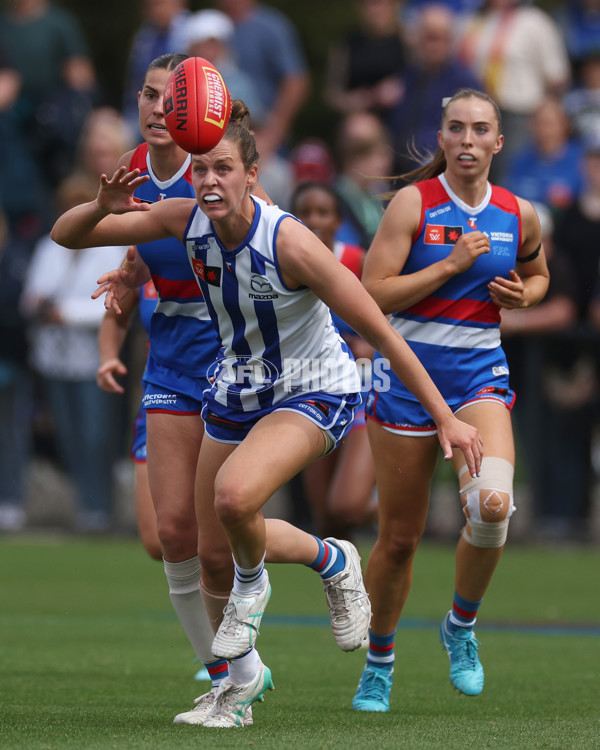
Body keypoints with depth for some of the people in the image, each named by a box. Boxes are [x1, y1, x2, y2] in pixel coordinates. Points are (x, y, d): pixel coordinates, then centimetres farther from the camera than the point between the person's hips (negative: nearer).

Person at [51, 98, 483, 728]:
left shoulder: (287, 241, -28)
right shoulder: (186, 221, -14)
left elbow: (380, 331, -22)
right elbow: (66, 234, -8)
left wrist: (446, 417, -21)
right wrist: (103, 207, -31)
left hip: (315, 393, -6)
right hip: (236, 391, 6)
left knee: (234, 495, -33)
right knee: (213, 560, 7)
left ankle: (252, 586, 1)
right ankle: (243, 675, 35)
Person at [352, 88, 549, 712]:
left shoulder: (518, 215, 3)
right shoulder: (414, 203, -7)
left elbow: (537, 273, 24)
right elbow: (372, 294, -14)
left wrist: (523, 294, 2)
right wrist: (451, 264, -18)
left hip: (480, 376, 2)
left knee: (491, 505, -26)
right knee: (399, 538, 5)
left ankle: (461, 624, 1)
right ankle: (379, 662, 29)